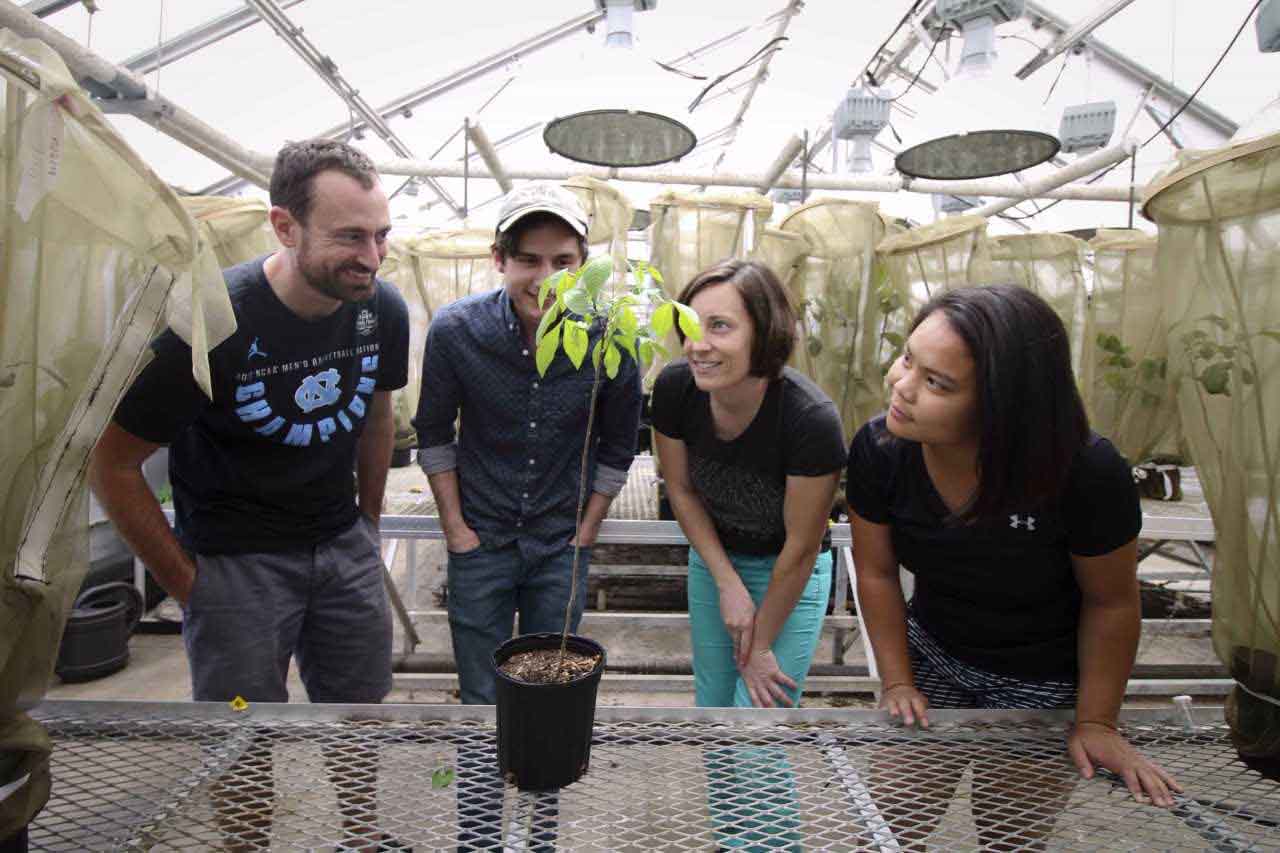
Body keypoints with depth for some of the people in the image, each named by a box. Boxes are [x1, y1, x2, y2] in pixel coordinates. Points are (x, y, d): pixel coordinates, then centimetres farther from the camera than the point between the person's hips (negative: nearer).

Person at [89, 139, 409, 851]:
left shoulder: (382, 309, -8)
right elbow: (113, 464, -12)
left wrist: (369, 521, 13)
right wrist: (183, 579, -8)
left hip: (344, 546, 5)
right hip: (235, 557, -4)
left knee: (363, 715, 17)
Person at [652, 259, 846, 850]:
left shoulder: (811, 420, -34)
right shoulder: (675, 390, -23)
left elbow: (800, 548, -22)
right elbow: (681, 490, -5)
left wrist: (761, 646, -10)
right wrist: (727, 584, -10)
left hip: (789, 573, -4)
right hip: (713, 558, 4)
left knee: (757, 746, -3)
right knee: (714, 718, 17)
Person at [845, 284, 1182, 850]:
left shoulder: (1085, 472, -33)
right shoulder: (878, 449, -24)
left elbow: (1111, 603, -15)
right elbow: (877, 573, -9)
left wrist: (1096, 722, -5)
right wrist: (899, 681, -4)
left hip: (1041, 686, -2)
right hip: (932, 655, 2)